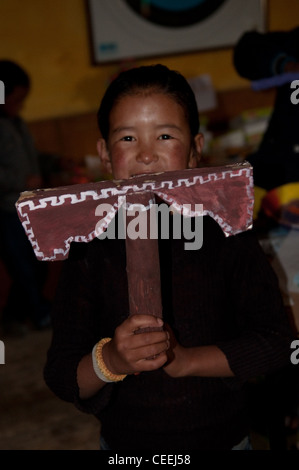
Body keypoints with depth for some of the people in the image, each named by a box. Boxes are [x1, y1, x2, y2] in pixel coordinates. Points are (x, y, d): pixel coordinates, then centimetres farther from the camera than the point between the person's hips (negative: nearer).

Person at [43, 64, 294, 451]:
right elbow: (60, 377, -14)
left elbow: (276, 342, -13)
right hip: (126, 442, 0)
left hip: (223, 436, 0)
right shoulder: (89, 249, -13)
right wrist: (109, 361, -34)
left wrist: (185, 359, -23)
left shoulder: (226, 232, -12)